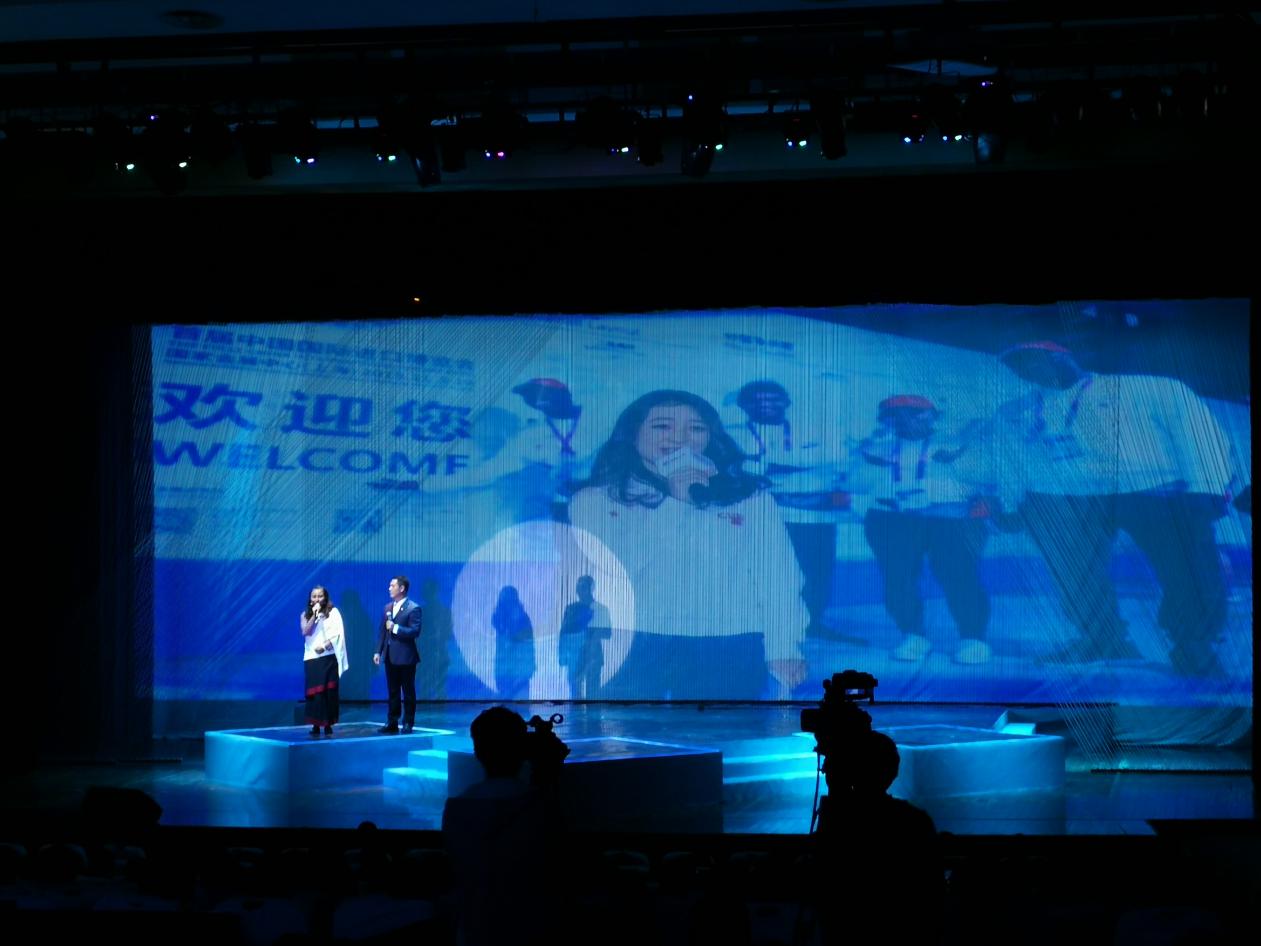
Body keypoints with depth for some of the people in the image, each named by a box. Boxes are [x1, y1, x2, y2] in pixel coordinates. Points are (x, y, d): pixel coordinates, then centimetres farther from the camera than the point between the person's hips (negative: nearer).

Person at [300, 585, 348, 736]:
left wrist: (324, 645, -15)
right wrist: (314, 615, -12)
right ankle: (316, 724, 0)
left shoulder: (333, 612, 5)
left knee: (329, 691, -3)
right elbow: (305, 632, -6)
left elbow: (338, 633, -4)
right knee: (315, 691, -3)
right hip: (311, 657, 1)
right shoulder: (305, 615, 10)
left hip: (328, 657, -1)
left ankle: (328, 724, 1)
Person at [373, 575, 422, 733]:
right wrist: (378, 651, 7)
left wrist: (395, 628, -18)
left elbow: (415, 631, -17)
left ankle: (408, 723, 9)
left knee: (408, 692, 3)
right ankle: (392, 723, 14)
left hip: (405, 656, -6)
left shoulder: (413, 608, -9)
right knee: (392, 691, 10)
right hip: (390, 656, 6)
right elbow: (382, 631, 13)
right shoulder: (388, 607, 12)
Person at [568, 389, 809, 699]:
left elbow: (777, 576, 7)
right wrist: (672, 498, -7)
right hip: (626, 646, -1)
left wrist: (783, 647, -4)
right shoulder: (596, 499, 8)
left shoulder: (750, 498, 10)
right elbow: (607, 563, -7)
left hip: (726, 650, 1)